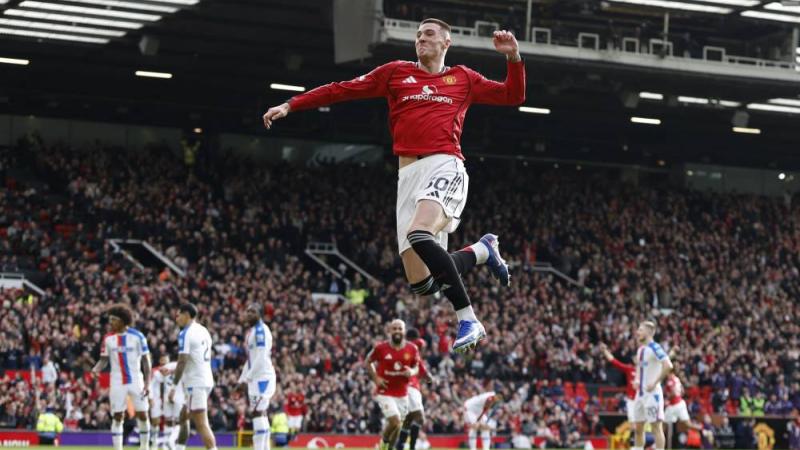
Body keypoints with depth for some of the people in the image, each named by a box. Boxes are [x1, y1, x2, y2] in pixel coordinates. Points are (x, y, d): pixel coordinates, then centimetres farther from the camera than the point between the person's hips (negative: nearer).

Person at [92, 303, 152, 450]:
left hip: (136, 381, -2)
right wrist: (96, 369, -16)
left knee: (142, 415, -1)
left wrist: (147, 383, -10)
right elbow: (104, 360, 7)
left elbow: (146, 361, -3)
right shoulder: (108, 339, 2)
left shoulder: (137, 336, -6)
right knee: (117, 417, 0)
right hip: (117, 382, 2)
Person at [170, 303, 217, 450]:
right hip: (207, 381, 9)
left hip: (195, 383, -9)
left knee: (201, 424, -11)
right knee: (183, 418, 20)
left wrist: (174, 386, -14)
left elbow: (182, 362, -17)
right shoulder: (204, 331, 15)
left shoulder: (185, 334, -12)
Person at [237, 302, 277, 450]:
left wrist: (247, 378, -19)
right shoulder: (252, 331, 17)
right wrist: (242, 378, 19)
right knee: (261, 414, 11)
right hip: (256, 379, 10)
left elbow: (261, 359, -20)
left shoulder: (261, 330, -13)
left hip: (262, 378, -10)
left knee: (257, 414, -14)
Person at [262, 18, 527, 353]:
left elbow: (513, 96, 19)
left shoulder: (463, 79, 16)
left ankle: (468, 319, -26)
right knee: (422, 283, -5)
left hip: (445, 167, -4)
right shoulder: (396, 72, 18)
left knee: (419, 235, -35)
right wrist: (290, 105, 12)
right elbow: (343, 89, 16)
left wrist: (513, 57, 4)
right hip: (410, 174, 4)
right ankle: (481, 251, 24)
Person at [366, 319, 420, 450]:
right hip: (385, 393, -4)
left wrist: (412, 372, -14)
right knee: (395, 421, -17)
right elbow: (368, 362, 6)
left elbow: (416, 368, 10)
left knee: (397, 425, 10)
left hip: (402, 394, 4)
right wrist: (375, 378, -7)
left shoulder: (412, 349, -4)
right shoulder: (381, 347, -11)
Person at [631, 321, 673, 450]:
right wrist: (637, 380, 13)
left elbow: (668, 365, -26)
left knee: (656, 427, -7)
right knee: (638, 427, 11)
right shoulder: (640, 349, 15)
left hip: (652, 393, -9)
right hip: (640, 393, 9)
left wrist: (655, 382, -24)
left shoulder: (654, 348, -13)